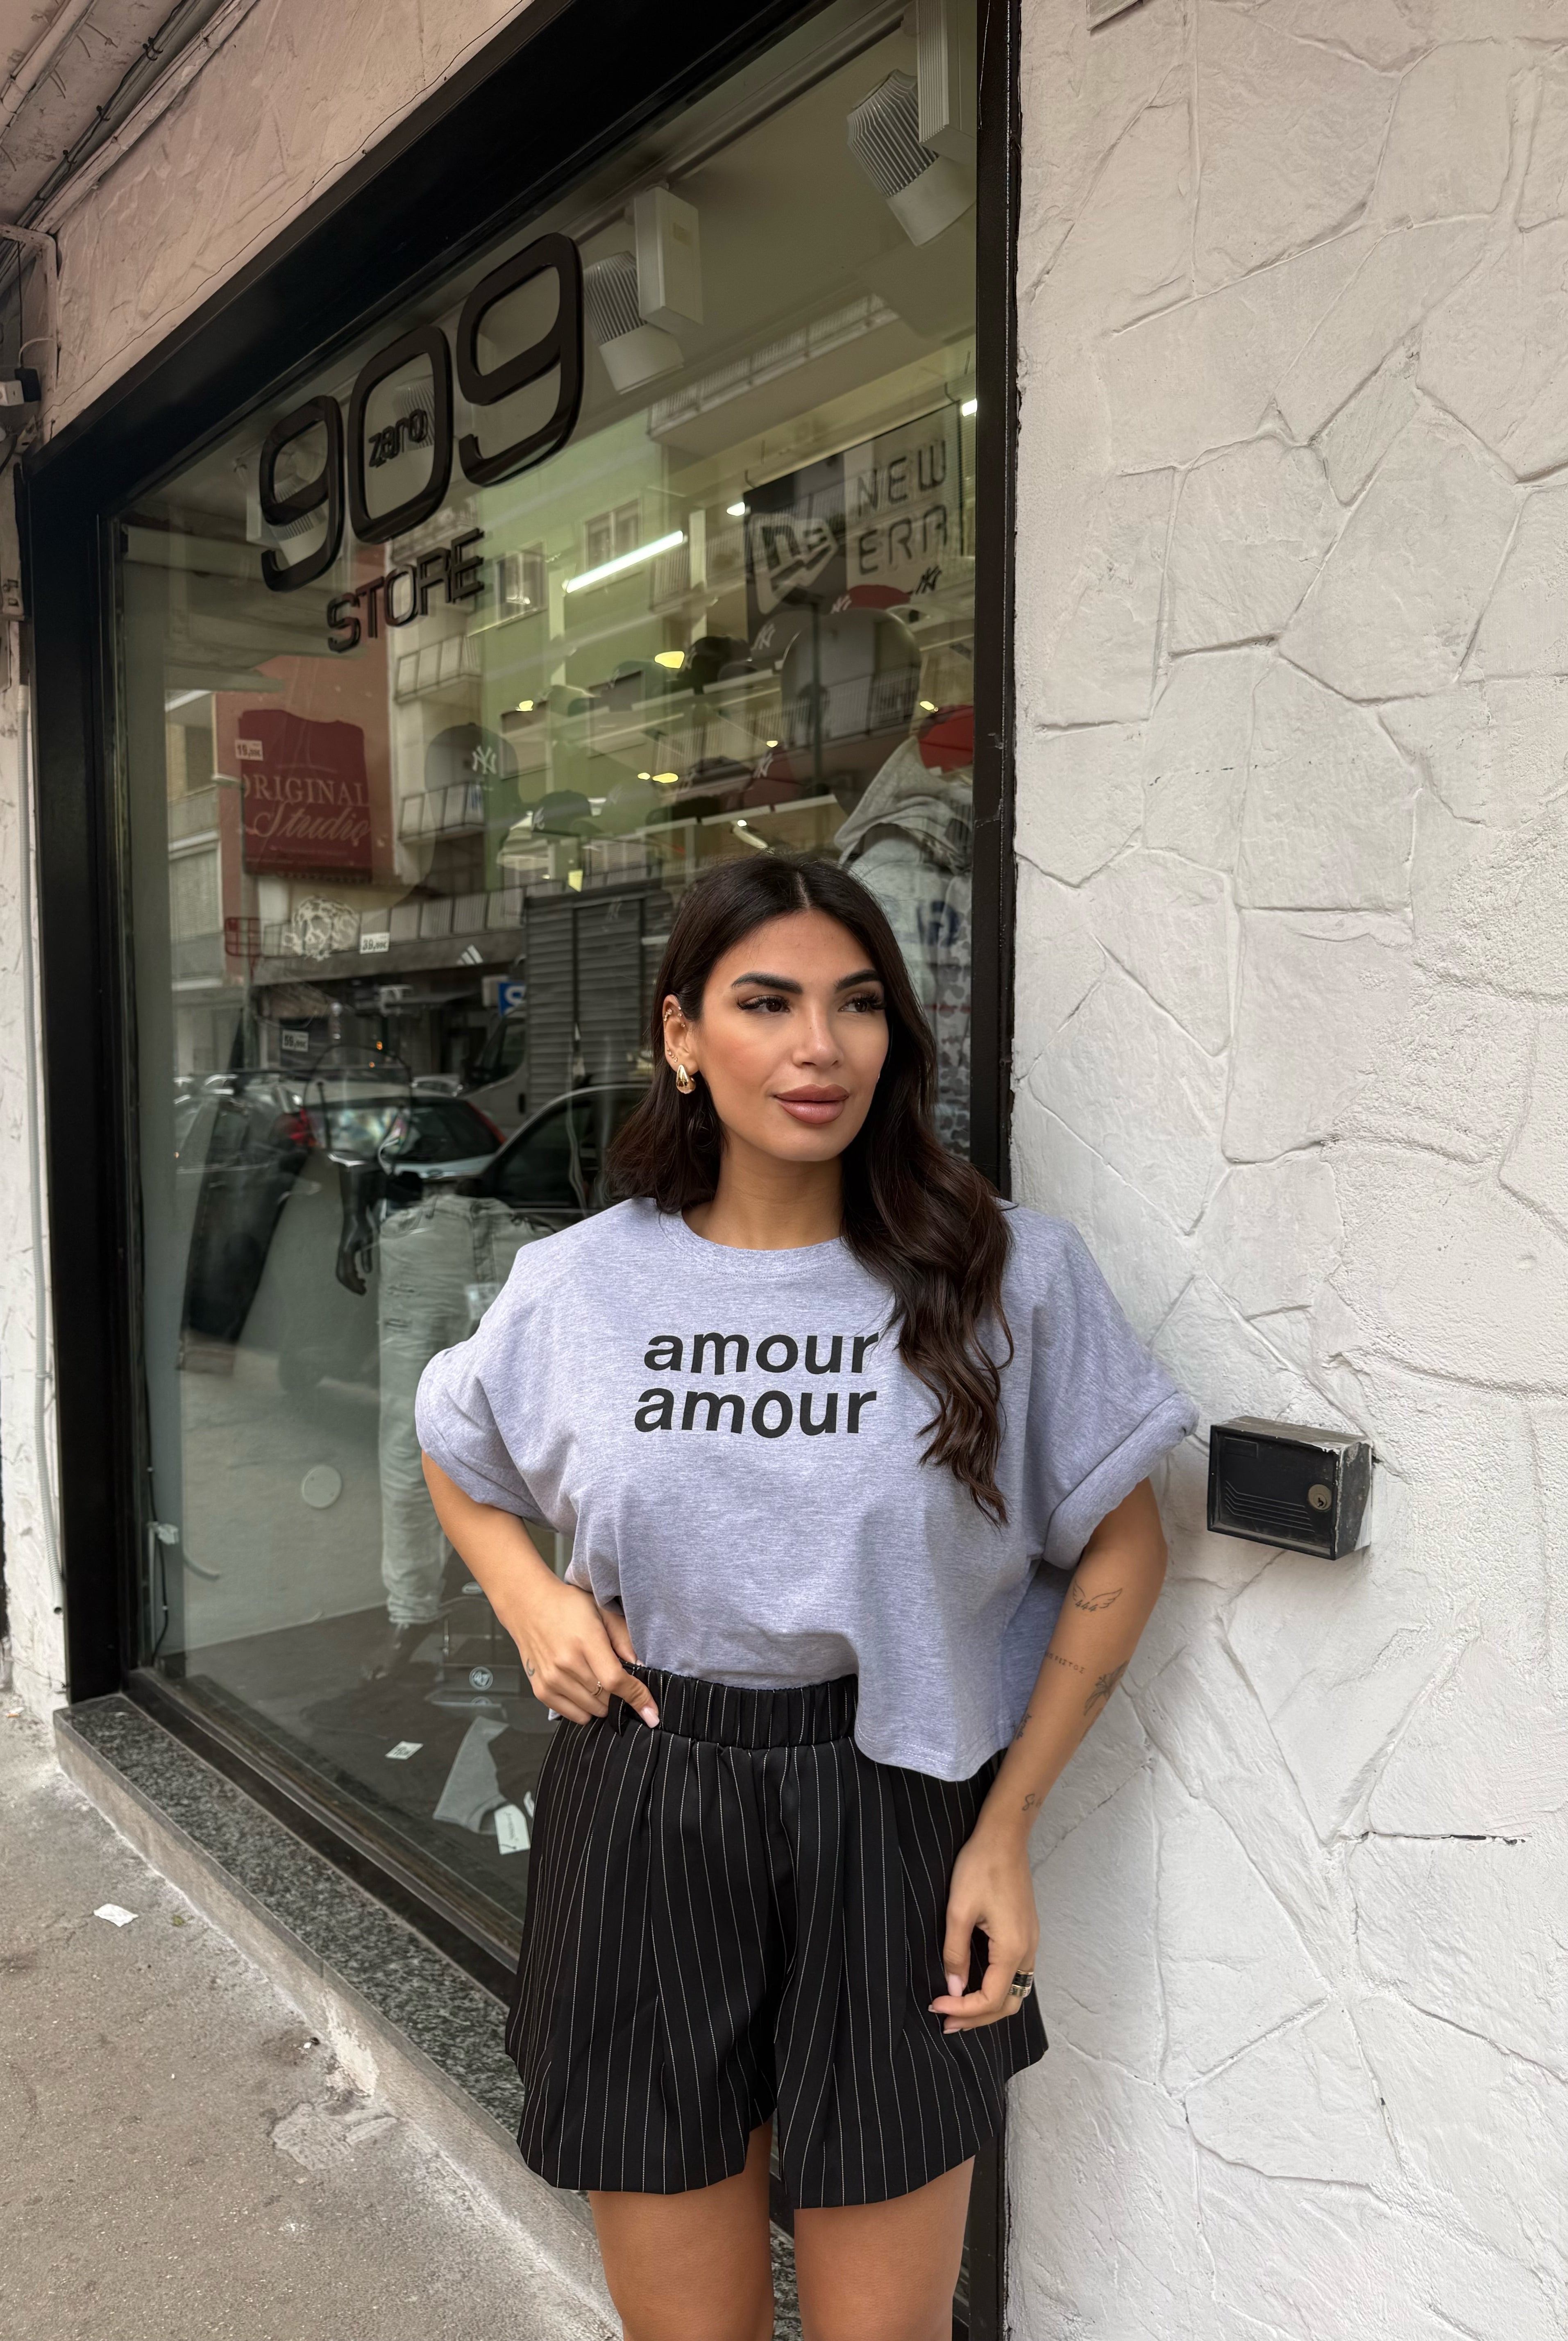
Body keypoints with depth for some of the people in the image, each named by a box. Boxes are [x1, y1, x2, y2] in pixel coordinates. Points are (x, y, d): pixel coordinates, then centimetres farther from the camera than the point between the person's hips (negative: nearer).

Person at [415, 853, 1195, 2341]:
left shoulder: (1008, 1277, -10)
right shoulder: (575, 1285, -4)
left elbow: (1119, 1552, 0)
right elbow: (459, 1457, 17)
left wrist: (1006, 1831, -4)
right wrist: (526, 1595, -3)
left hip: (893, 1826, -1)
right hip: (639, 1818, 2)